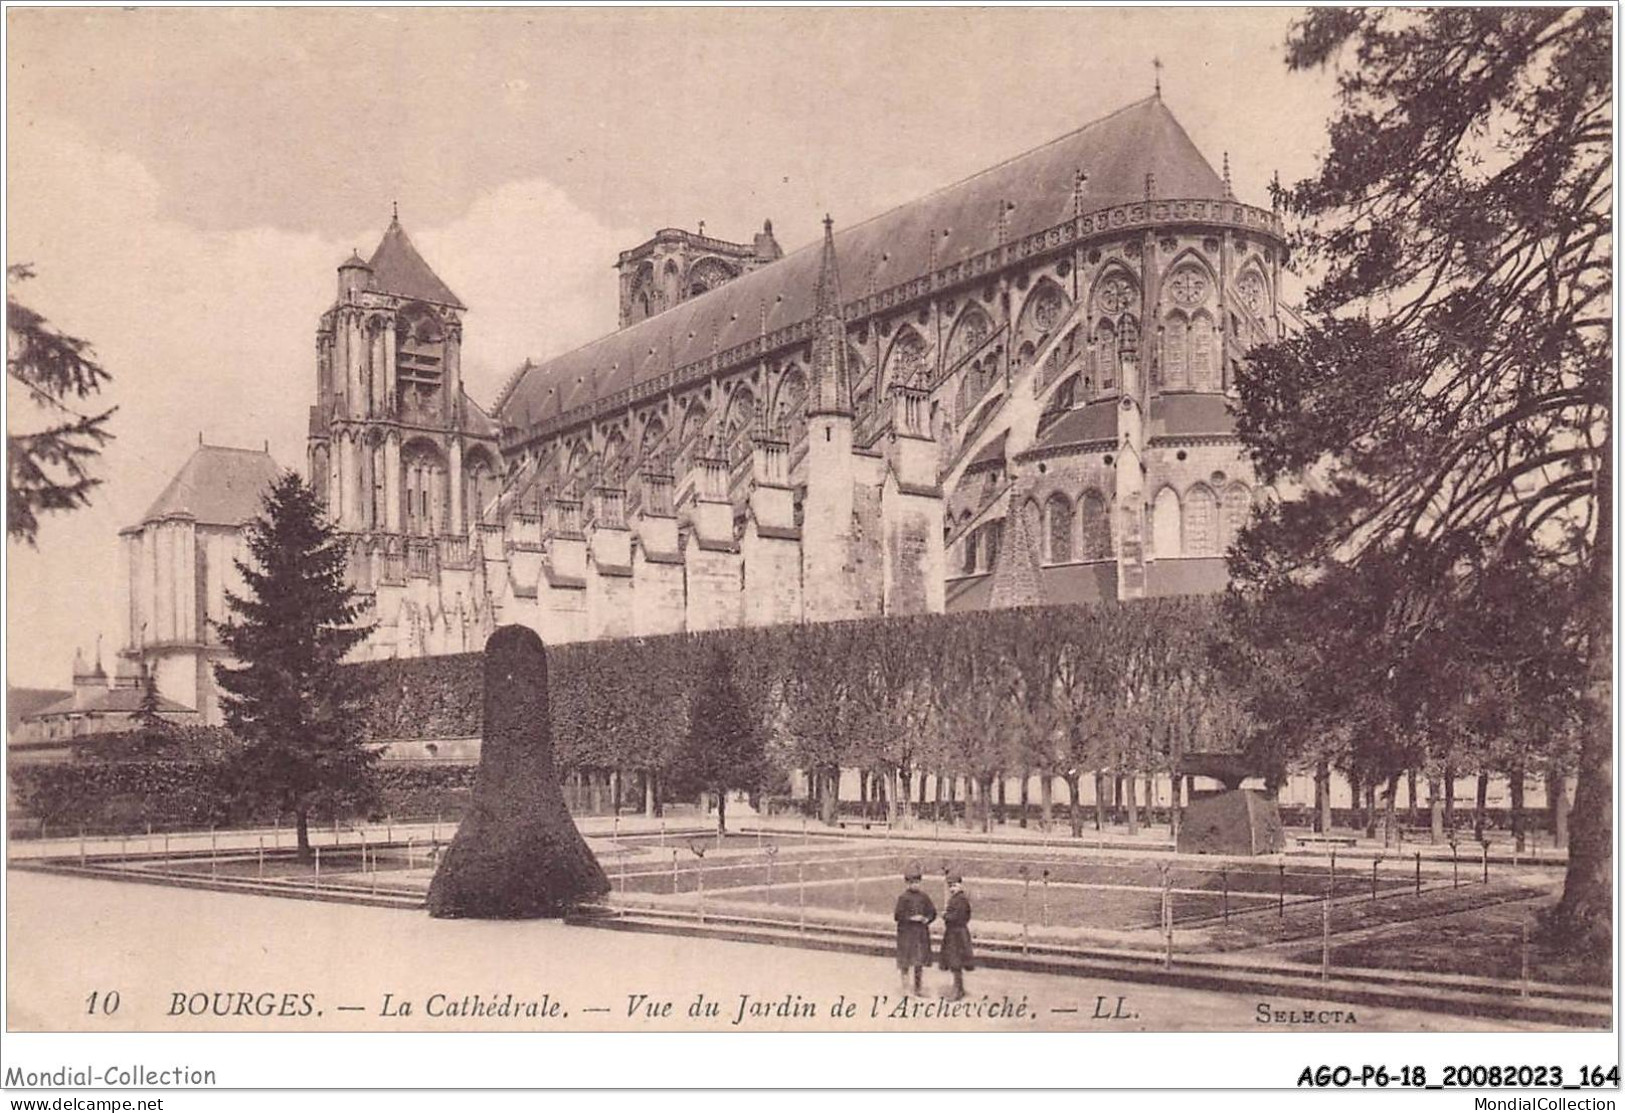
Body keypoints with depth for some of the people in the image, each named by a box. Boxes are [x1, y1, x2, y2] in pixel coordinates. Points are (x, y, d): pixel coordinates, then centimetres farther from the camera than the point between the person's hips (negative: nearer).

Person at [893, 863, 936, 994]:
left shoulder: (923, 897, 6)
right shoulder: (903, 897, -7)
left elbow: (933, 912, 10)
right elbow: (898, 915, -12)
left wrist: (927, 919, -9)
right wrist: (912, 918, -20)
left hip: (921, 933, 5)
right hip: (906, 933, -5)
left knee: (919, 963, 12)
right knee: (905, 963, -1)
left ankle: (917, 989, 23)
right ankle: (905, 989, 7)